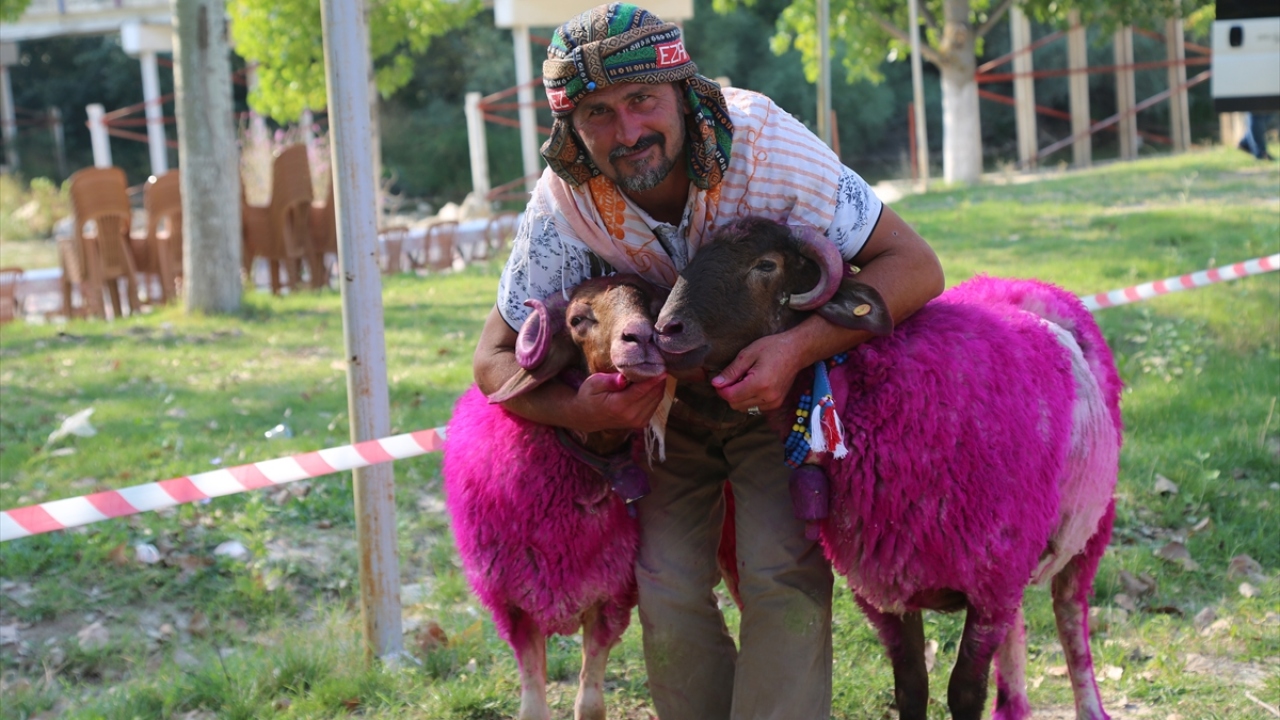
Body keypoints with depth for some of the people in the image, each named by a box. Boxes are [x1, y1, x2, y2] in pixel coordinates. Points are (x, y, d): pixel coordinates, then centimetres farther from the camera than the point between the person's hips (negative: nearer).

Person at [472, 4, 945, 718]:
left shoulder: (763, 143, -30)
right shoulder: (564, 204, -24)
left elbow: (915, 266, -28)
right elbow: (495, 359, -12)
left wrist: (798, 347, -43)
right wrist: (577, 410, -34)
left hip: (779, 384, -2)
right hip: (660, 399, 2)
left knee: (783, 578, -19)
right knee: (668, 592, -9)